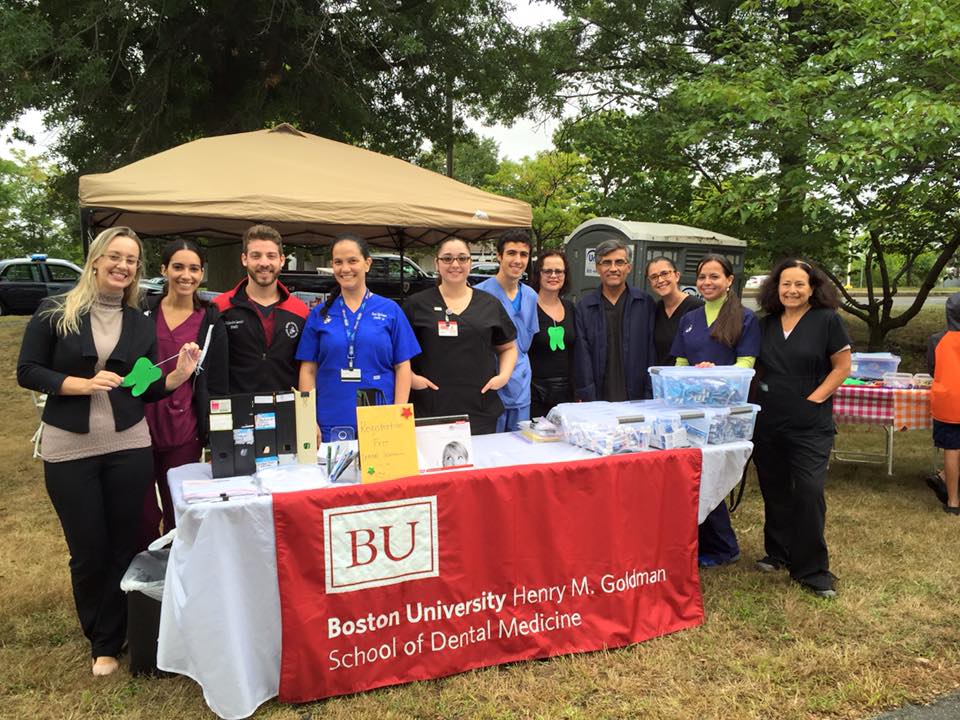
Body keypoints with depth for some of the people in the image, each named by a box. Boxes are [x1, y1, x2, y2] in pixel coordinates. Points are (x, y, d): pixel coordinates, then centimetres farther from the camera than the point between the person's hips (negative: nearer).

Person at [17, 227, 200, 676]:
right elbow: (27, 372, -4)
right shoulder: (54, 313, -2)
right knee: (88, 551, 8)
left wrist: (177, 377, -12)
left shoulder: (140, 324, 6)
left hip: (129, 448, 2)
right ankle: (97, 635, 31)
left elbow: (145, 390, 7)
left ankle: (109, 645, 26)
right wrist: (83, 384, -17)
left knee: (124, 547, 8)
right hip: (69, 450, -2)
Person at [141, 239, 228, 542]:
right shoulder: (142, 312, 4)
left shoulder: (211, 323, 3)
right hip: (138, 427, 0)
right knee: (141, 515, 4)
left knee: (177, 516, 10)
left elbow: (218, 386, 5)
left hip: (184, 435, 0)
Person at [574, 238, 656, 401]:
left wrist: (649, 396, -2)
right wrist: (586, 398, -7)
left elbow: (651, 352, 4)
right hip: (597, 399, 0)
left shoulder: (645, 303, 5)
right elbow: (582, 356, 0)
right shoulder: (584, 307, 5)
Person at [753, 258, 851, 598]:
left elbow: (842, 367, -3)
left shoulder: (827, 319, -4)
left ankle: (812, 569, 6)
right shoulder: (766, 324, 9)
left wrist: (815, 398, -11)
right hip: (768, 423, 5)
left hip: (810, 426, -5)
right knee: (774, 490, 14)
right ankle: (778, 553, 31)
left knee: (808, 492, -8)